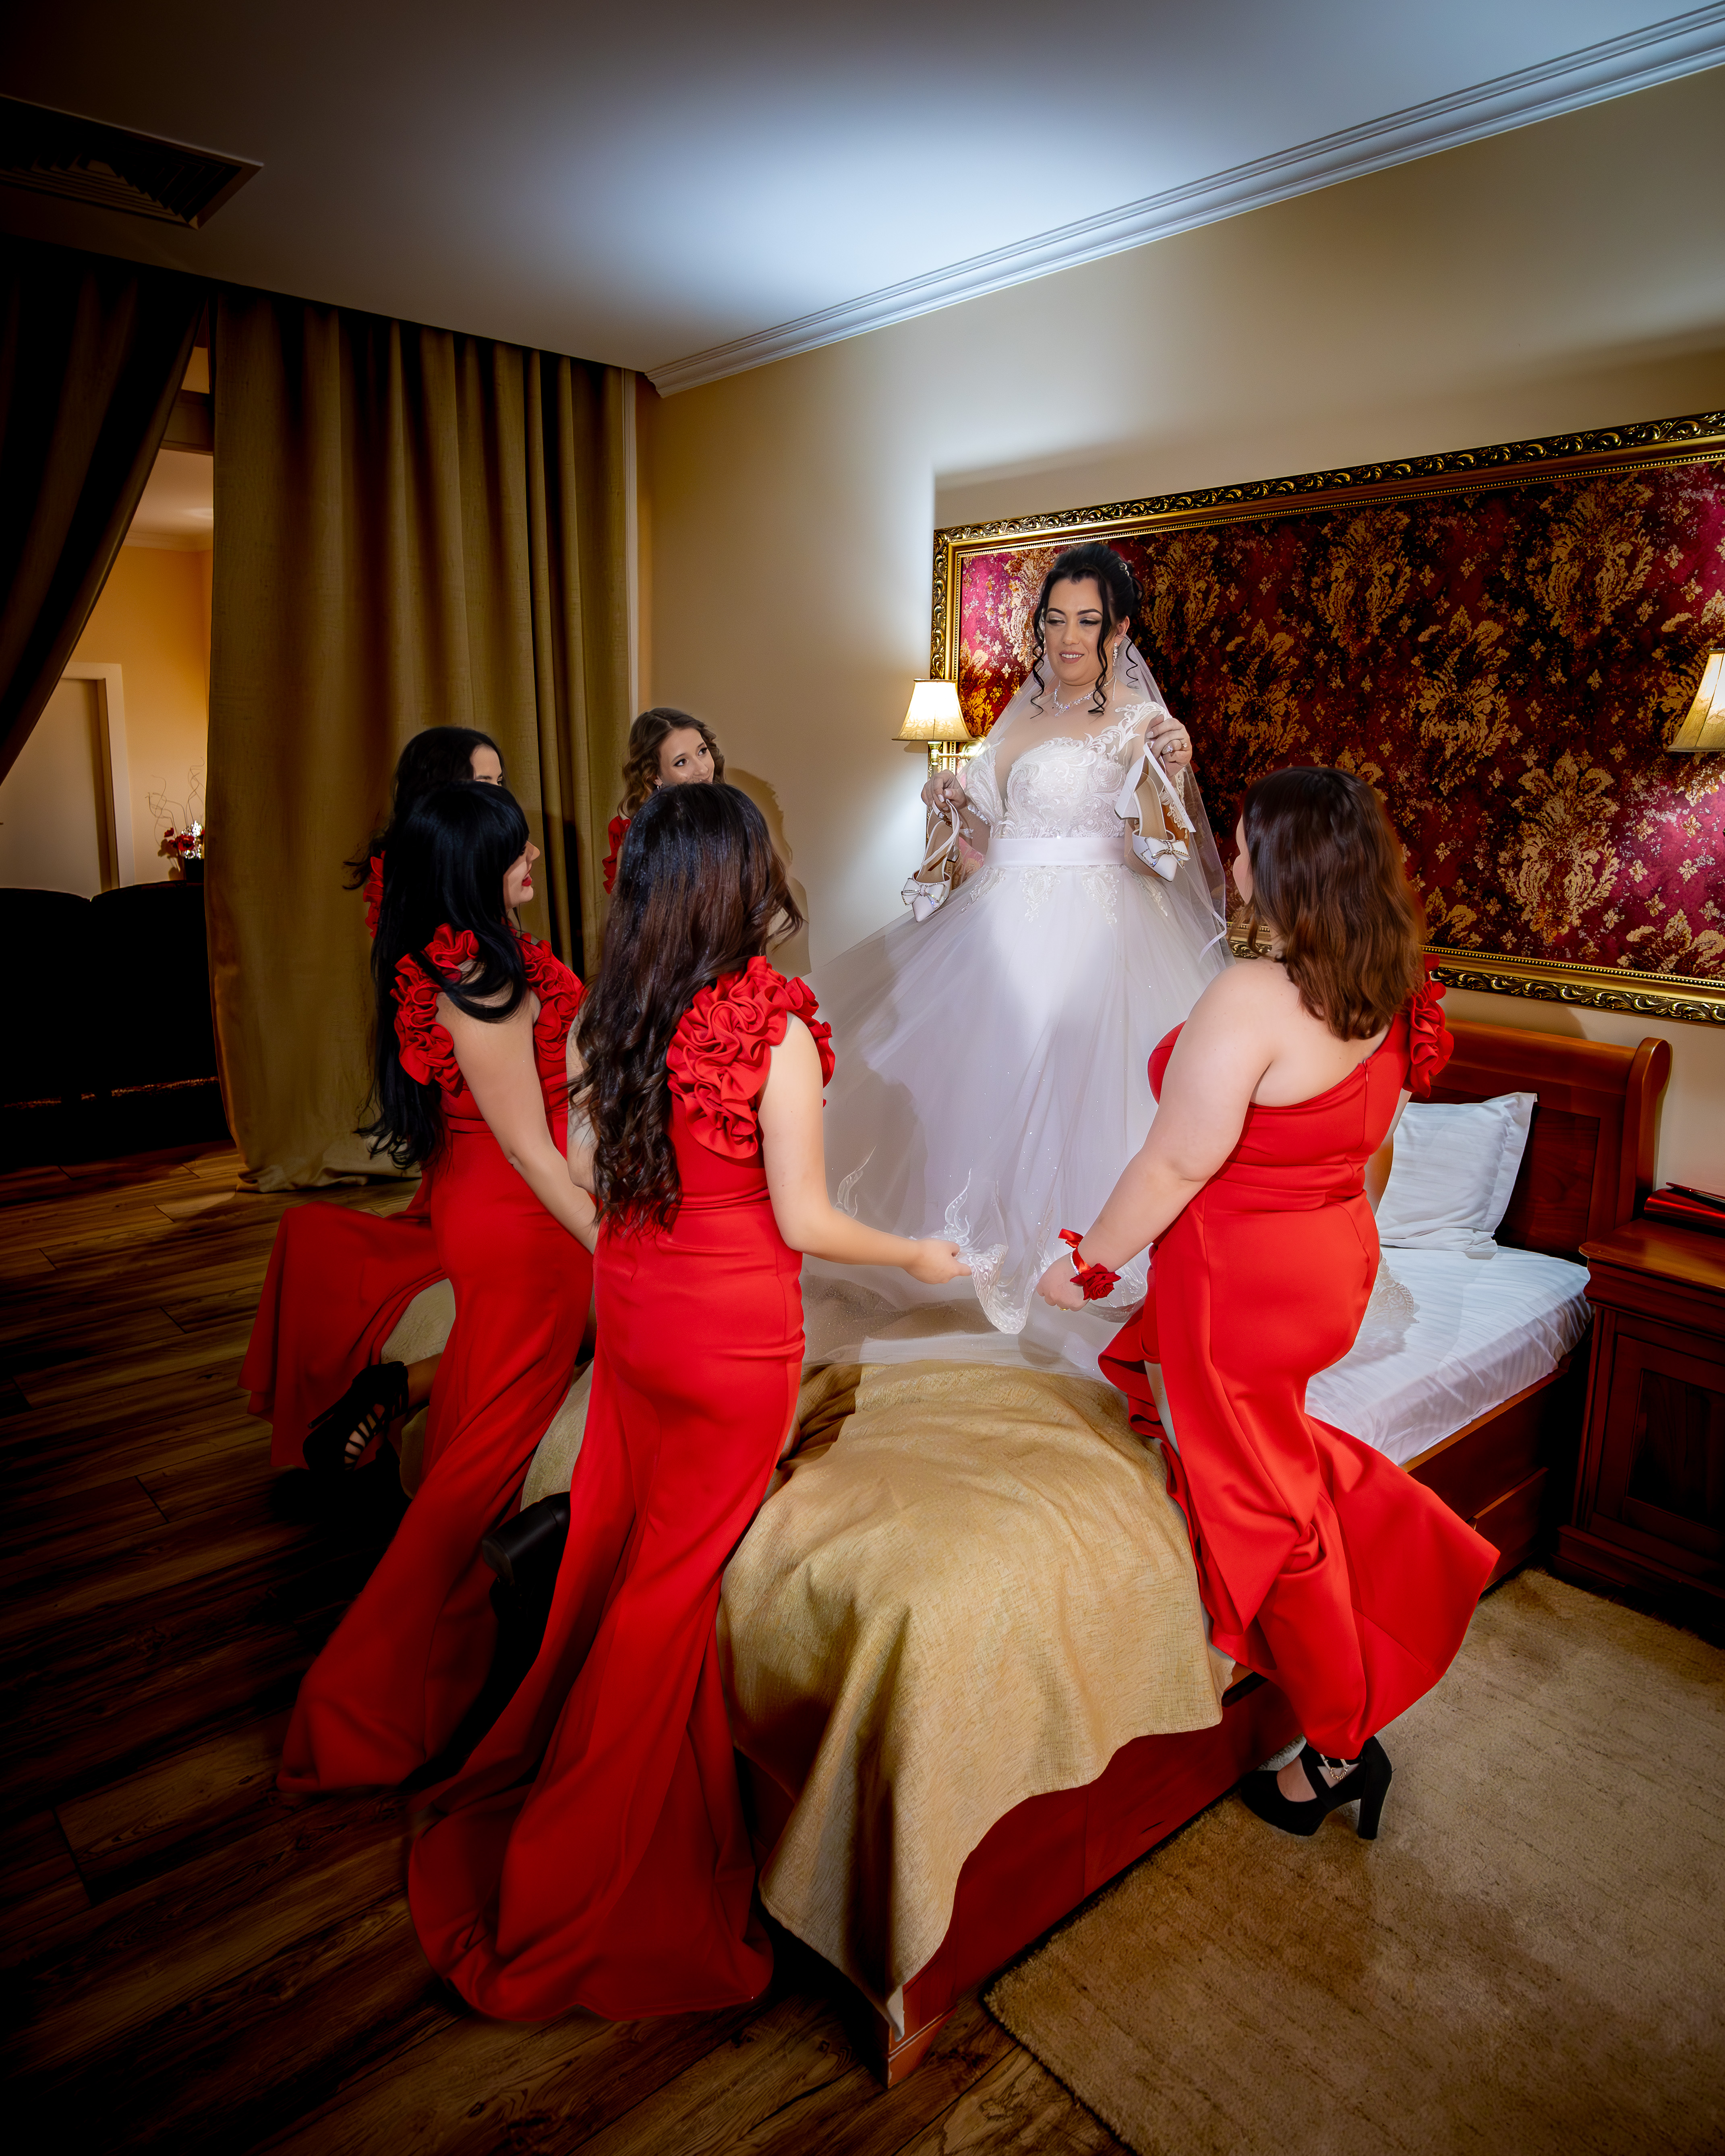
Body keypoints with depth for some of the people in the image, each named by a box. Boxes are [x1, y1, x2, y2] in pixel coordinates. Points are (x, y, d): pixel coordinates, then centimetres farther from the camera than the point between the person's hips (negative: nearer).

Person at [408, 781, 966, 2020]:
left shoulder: (608, 1014, -3)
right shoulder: (776, 1027, -20)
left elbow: (584, 1170, 5)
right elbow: (802, 1220, -16)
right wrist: (917, 1256, 0)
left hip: (631, 1312, 5)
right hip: (735, 1331, -5)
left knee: (612, 1556, 23)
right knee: (670, 1587, 12)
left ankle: (531, 1790, 45)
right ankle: (570, 1895, 31)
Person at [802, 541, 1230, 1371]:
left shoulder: (1139, 720, -5)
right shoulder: (1025, 711, 14)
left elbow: (1160, 855, -12)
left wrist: (1175, 774, -26)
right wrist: (955, 805, 2)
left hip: (1090, 934, -7)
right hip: (1004, 923, 7)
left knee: (1071, 1083, -9)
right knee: (990, 1077, 8)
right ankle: (1003, 1252, 25)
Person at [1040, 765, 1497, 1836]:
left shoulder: (1250, 1001, -27)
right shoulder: (1391, 997, -1)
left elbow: (1175, 1165, -23)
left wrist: (1087, 1260, -9)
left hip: (1245, 1270, -8)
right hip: (1337, 1256, 8)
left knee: (1268, 1505, 10)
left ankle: (1340, 1749, 26)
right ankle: (1409, 1547, 29)